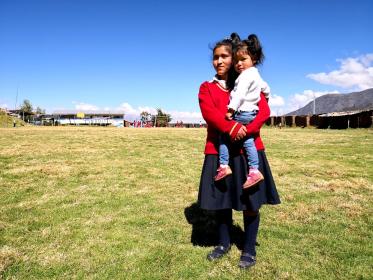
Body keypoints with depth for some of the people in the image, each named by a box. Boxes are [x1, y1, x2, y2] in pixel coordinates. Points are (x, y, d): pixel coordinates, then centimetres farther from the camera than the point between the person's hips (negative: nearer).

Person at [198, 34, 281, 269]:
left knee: (250, 202, 5)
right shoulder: (207, 88, 9)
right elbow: (209, 112, -10)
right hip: (219, 151, 1)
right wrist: (231, 127, -26)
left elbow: (264, 111, -4)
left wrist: (246, 130, -21)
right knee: (221, 200, 10)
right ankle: (224, 243, 30)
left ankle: (249, 249, 22)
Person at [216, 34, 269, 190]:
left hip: (242, 113, -10)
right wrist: (264, 99, 49)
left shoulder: (246, 75, -11)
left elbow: (240, 94, -22)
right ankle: (254, 171, 8)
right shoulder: (256, 75, 20)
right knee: (248, 140, 8)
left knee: (224, 134, -5)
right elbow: (266, 89, 32)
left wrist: (231, 109, -24)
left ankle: (224, 166, -6)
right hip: (252, 112, 10)